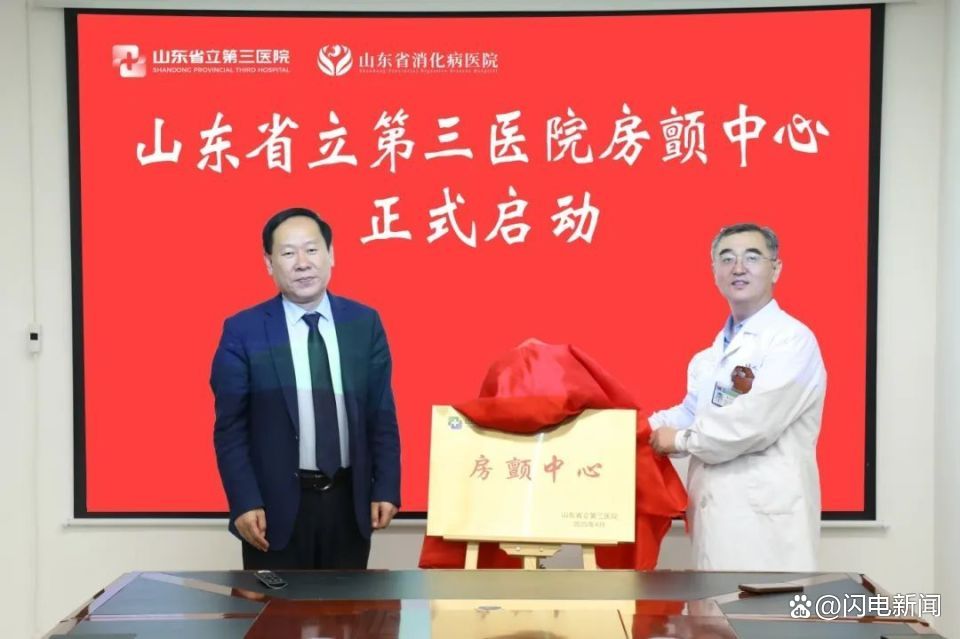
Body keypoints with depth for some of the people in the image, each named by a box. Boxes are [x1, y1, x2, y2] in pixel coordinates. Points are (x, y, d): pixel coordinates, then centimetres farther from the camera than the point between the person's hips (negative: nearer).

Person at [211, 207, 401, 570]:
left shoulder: (365, 323, 2)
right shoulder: (242, 331, -5)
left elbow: (382, 414, 5)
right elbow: (230, 427, -5)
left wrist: (386, 488, 0)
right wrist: (244, 502, -12)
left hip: (349, 499, 3)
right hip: (276, 503, -2)